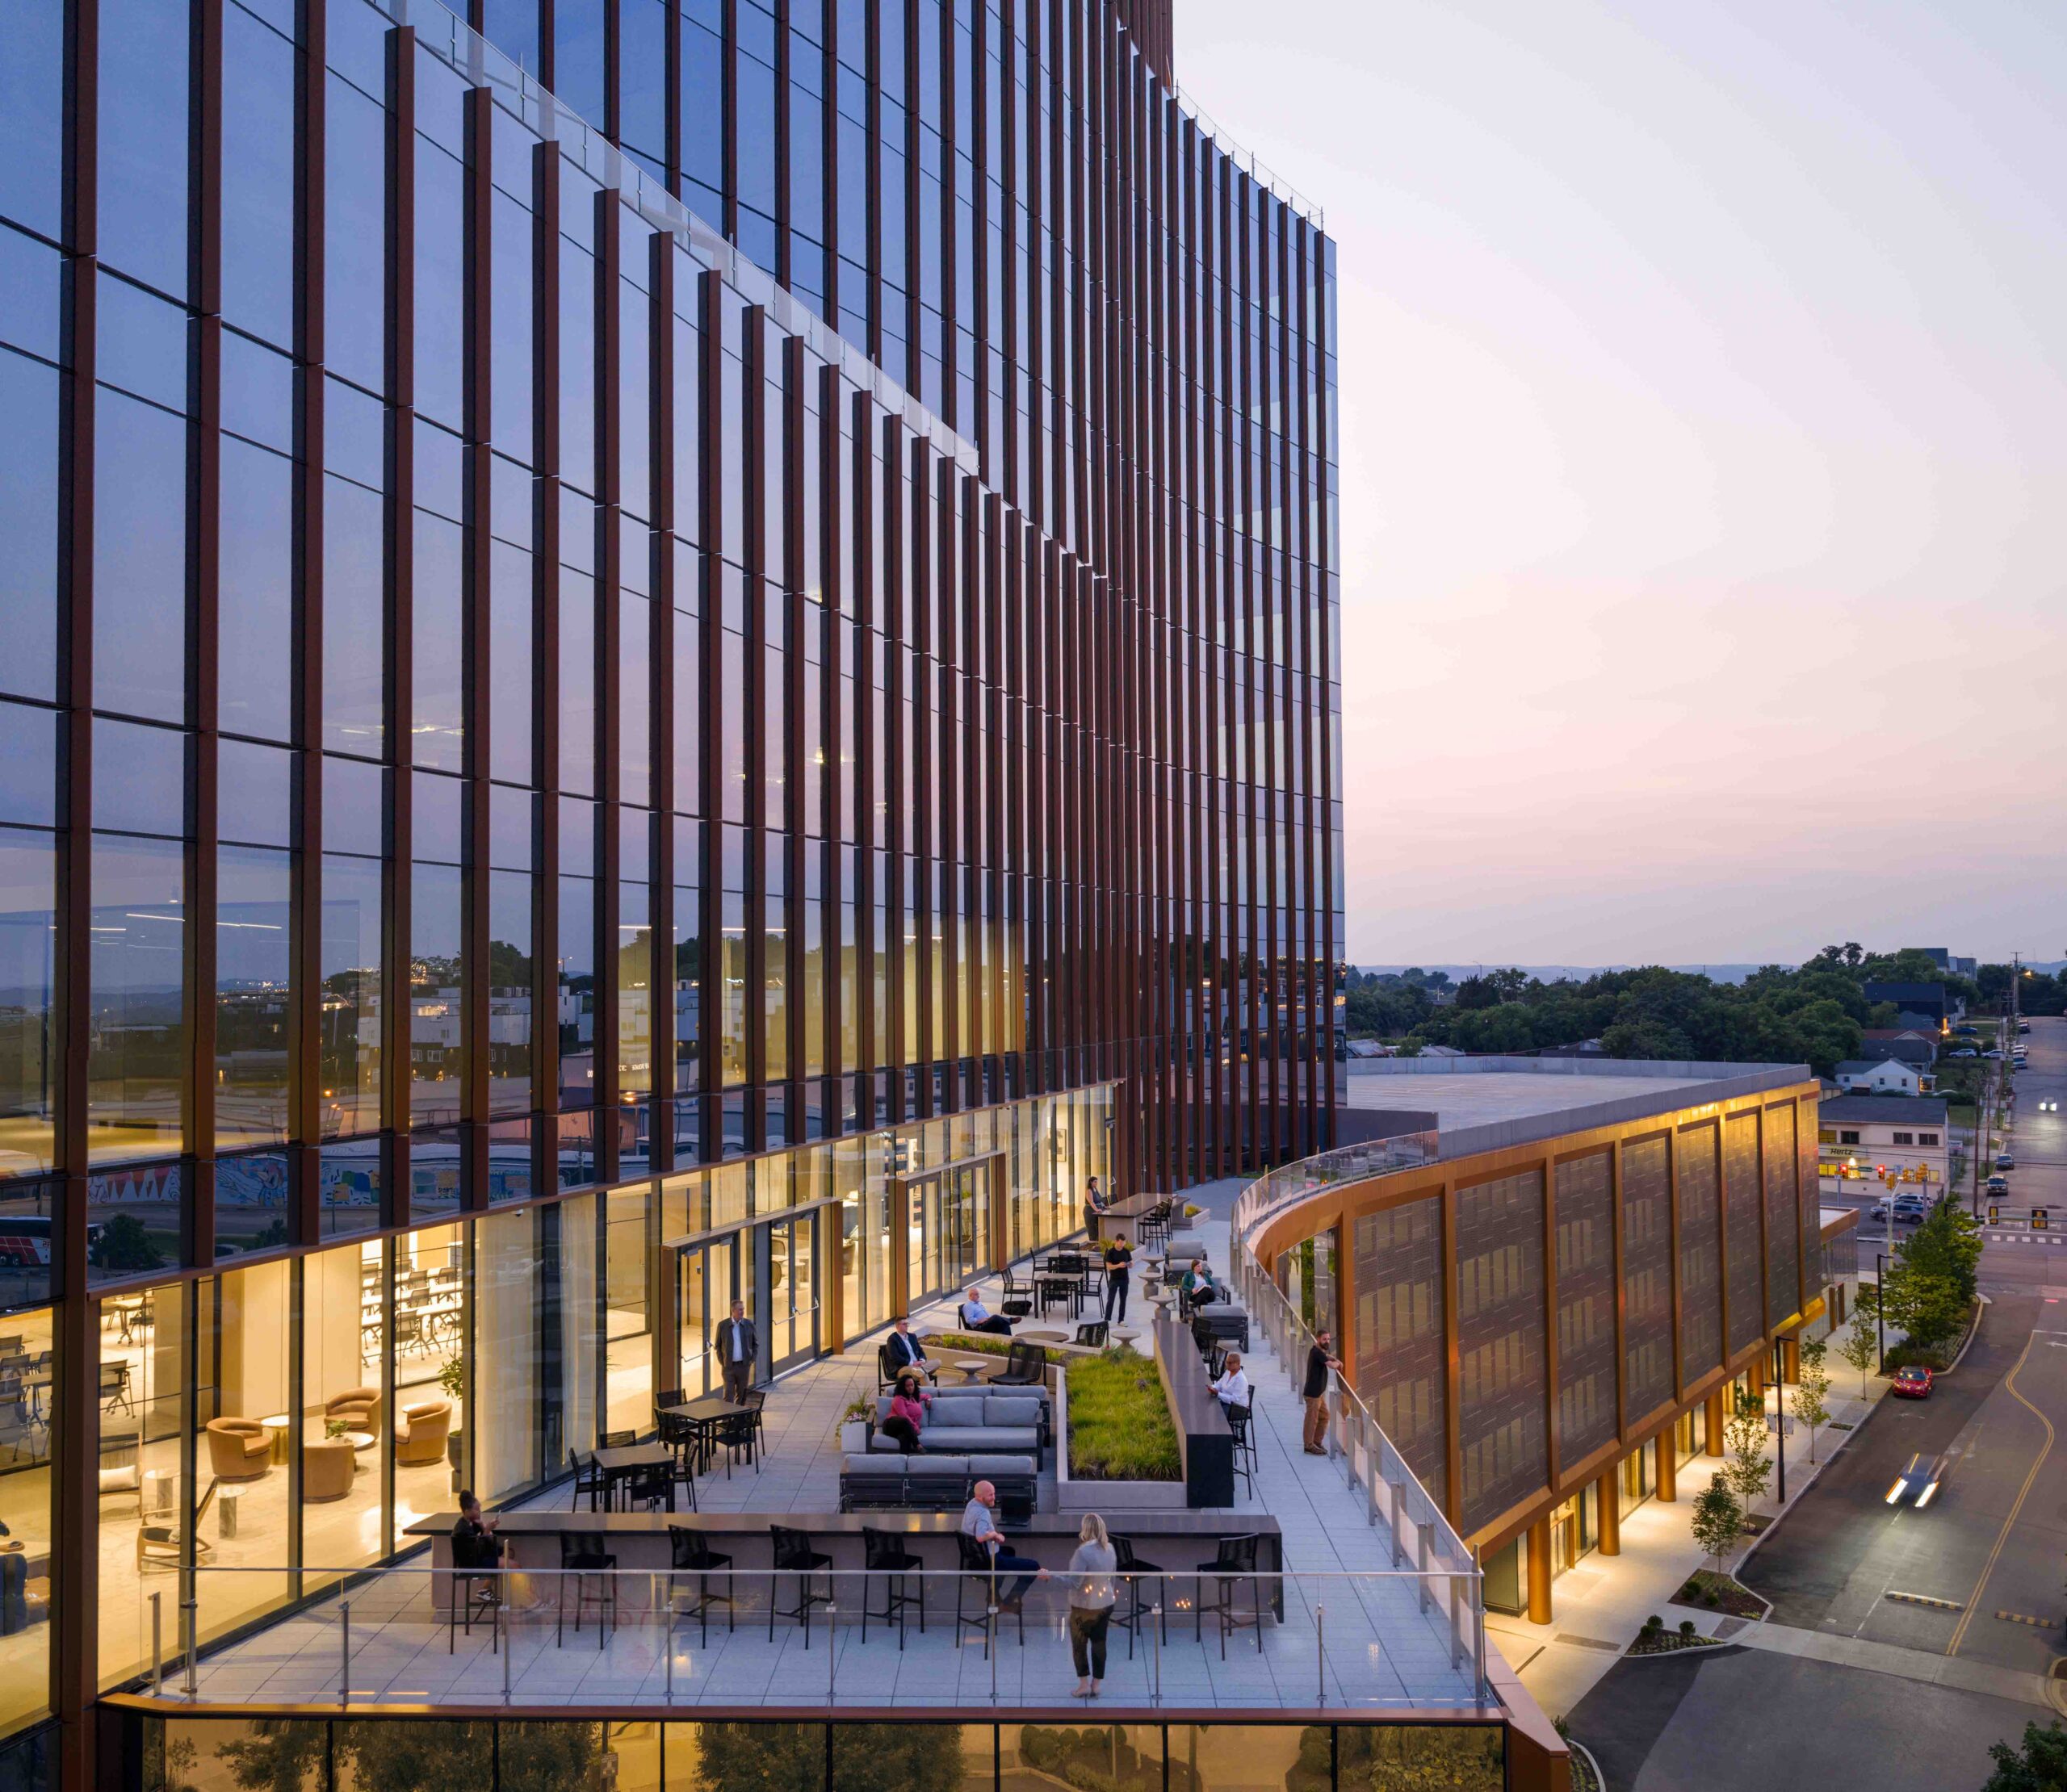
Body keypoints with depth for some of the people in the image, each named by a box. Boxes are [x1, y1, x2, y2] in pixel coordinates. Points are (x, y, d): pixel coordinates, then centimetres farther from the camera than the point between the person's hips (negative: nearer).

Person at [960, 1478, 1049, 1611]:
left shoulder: (972, 1504, 1)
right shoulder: (983, 1513, -28)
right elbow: (981, 1537, -46)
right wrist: (995, 1534, -25)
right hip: (987, 1562, -10)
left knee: (1008, 1551, 38)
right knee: (1033, 1567, -8)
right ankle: (1008, 1603, 5)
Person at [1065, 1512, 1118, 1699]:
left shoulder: (1083, 1552, -25)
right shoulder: (1109, 1548, -2)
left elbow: (1074, 1582, -25)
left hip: (1085, 1606, -6)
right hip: (1106, 1603, 6)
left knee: (1079, 1644, 11)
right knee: (1099, 1643, 12)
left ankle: (1084, 1685, 14)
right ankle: (1095, 1685, 18)